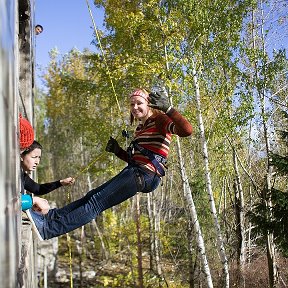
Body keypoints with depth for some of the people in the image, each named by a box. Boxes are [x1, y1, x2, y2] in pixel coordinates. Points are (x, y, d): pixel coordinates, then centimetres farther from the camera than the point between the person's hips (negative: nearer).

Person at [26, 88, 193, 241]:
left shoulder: (160, 121, -4)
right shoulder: (140, 128, 23)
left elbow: (187, 130, -23)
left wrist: (167, 108, -29)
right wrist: (117, 151, 14)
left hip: (145, 176, -9)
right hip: (134, 172, 9)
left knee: (97, 201, -14)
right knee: (92, 195, 4)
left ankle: (47, 229, -16)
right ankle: (50, 217, 6)